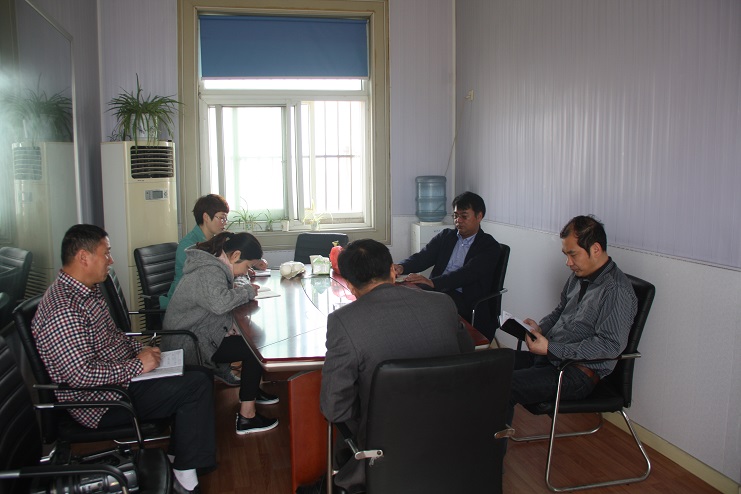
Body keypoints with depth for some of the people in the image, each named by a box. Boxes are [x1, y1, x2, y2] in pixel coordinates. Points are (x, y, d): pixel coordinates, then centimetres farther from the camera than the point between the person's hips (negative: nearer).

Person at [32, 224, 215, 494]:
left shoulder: (87, 291, 8)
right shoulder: (63, 310, -26)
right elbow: (80, 374, -30)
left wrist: (140, 349, 3)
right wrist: (137, 365, -22)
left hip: (121, 376, 10)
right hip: (102, 402, -10)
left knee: (199, 374, 5)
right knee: (196, 384, -18)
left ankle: (177, 457, 13)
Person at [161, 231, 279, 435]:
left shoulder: (212, 265, 9)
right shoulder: (209, 272, -23)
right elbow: (219, 302, -42)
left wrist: (237, 289, -1)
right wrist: (246, 290, -24)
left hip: (195, 333, 11)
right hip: (189, 345, -11)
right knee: (254, 350, -15)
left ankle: (251, 390, 25)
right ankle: (246, 417, -12)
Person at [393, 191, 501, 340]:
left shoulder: (490, 246, 1)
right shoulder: (445, 236, 19)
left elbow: (467, 274, -15)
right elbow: (422, 257, 6)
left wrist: (432, 282, -30)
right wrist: (401, 267, -18)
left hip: (464, 299, -5)